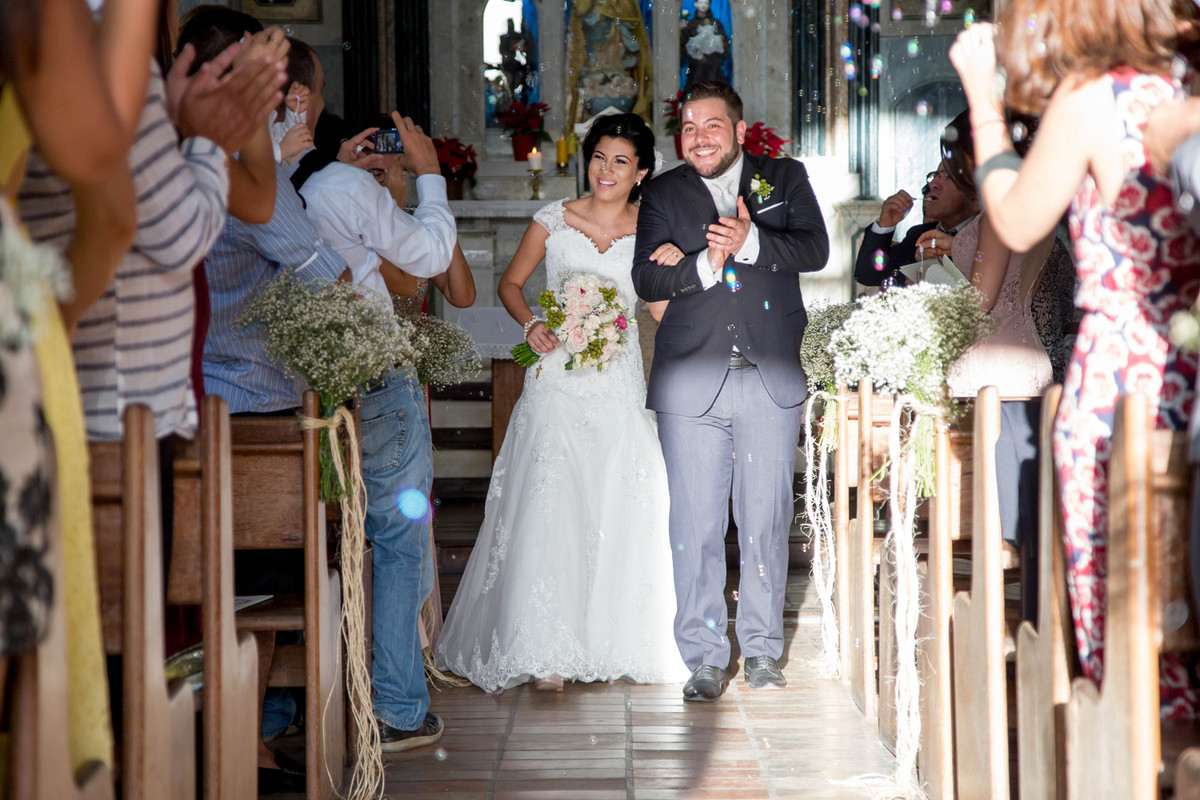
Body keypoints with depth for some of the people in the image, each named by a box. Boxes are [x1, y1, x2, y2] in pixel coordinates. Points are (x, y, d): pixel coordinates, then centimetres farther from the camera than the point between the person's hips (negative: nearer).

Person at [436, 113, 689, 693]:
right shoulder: (554, 220, 4)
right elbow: (510, 284, 12)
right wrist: (531, 324, -6)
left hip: (620, 383, 1)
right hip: (558, 379, -1)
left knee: (626, 510, 0)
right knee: (550, 505, -10)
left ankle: (632, 646, 12)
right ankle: (546, 651, -7)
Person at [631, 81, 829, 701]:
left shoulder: (785, 178, 10)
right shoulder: (663, 195, 10)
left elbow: (815, 249, -5)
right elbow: (646, 280, -1)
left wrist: (751, 243, -21)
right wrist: (706, 263, -18)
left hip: (772, 379, 0)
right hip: (691, 383, 0)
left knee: (766, 519, 5)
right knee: (696, 523, -1)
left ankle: (762, 649, 18)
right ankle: (705, 658, 7)